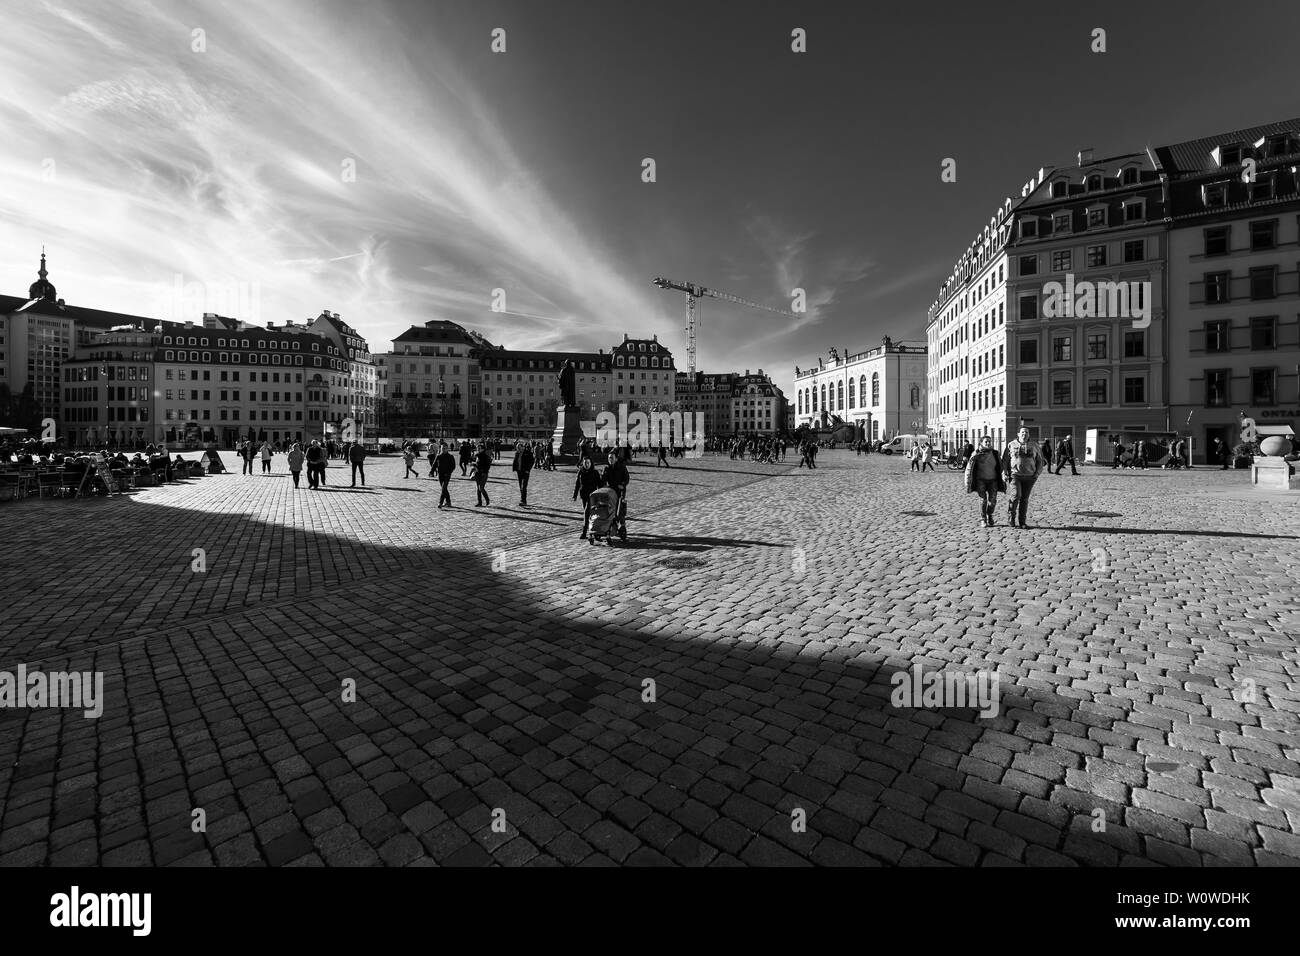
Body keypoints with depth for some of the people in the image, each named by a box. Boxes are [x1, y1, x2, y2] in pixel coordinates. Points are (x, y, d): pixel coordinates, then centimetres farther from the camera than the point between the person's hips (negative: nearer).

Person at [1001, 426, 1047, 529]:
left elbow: (1040, 461, 15)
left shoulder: (1034, 446, 9)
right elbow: (1004, 461, 5)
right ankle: (1011, 516, 1)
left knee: (1025, 499, 5)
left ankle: (1022, 521, 13)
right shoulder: (1011, 445, 4)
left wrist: (1037, 473, 3)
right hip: (1014, 475, -2)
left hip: (1029, 477, 2)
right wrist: (1004, 473, -3)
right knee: (1016, 495, -17)